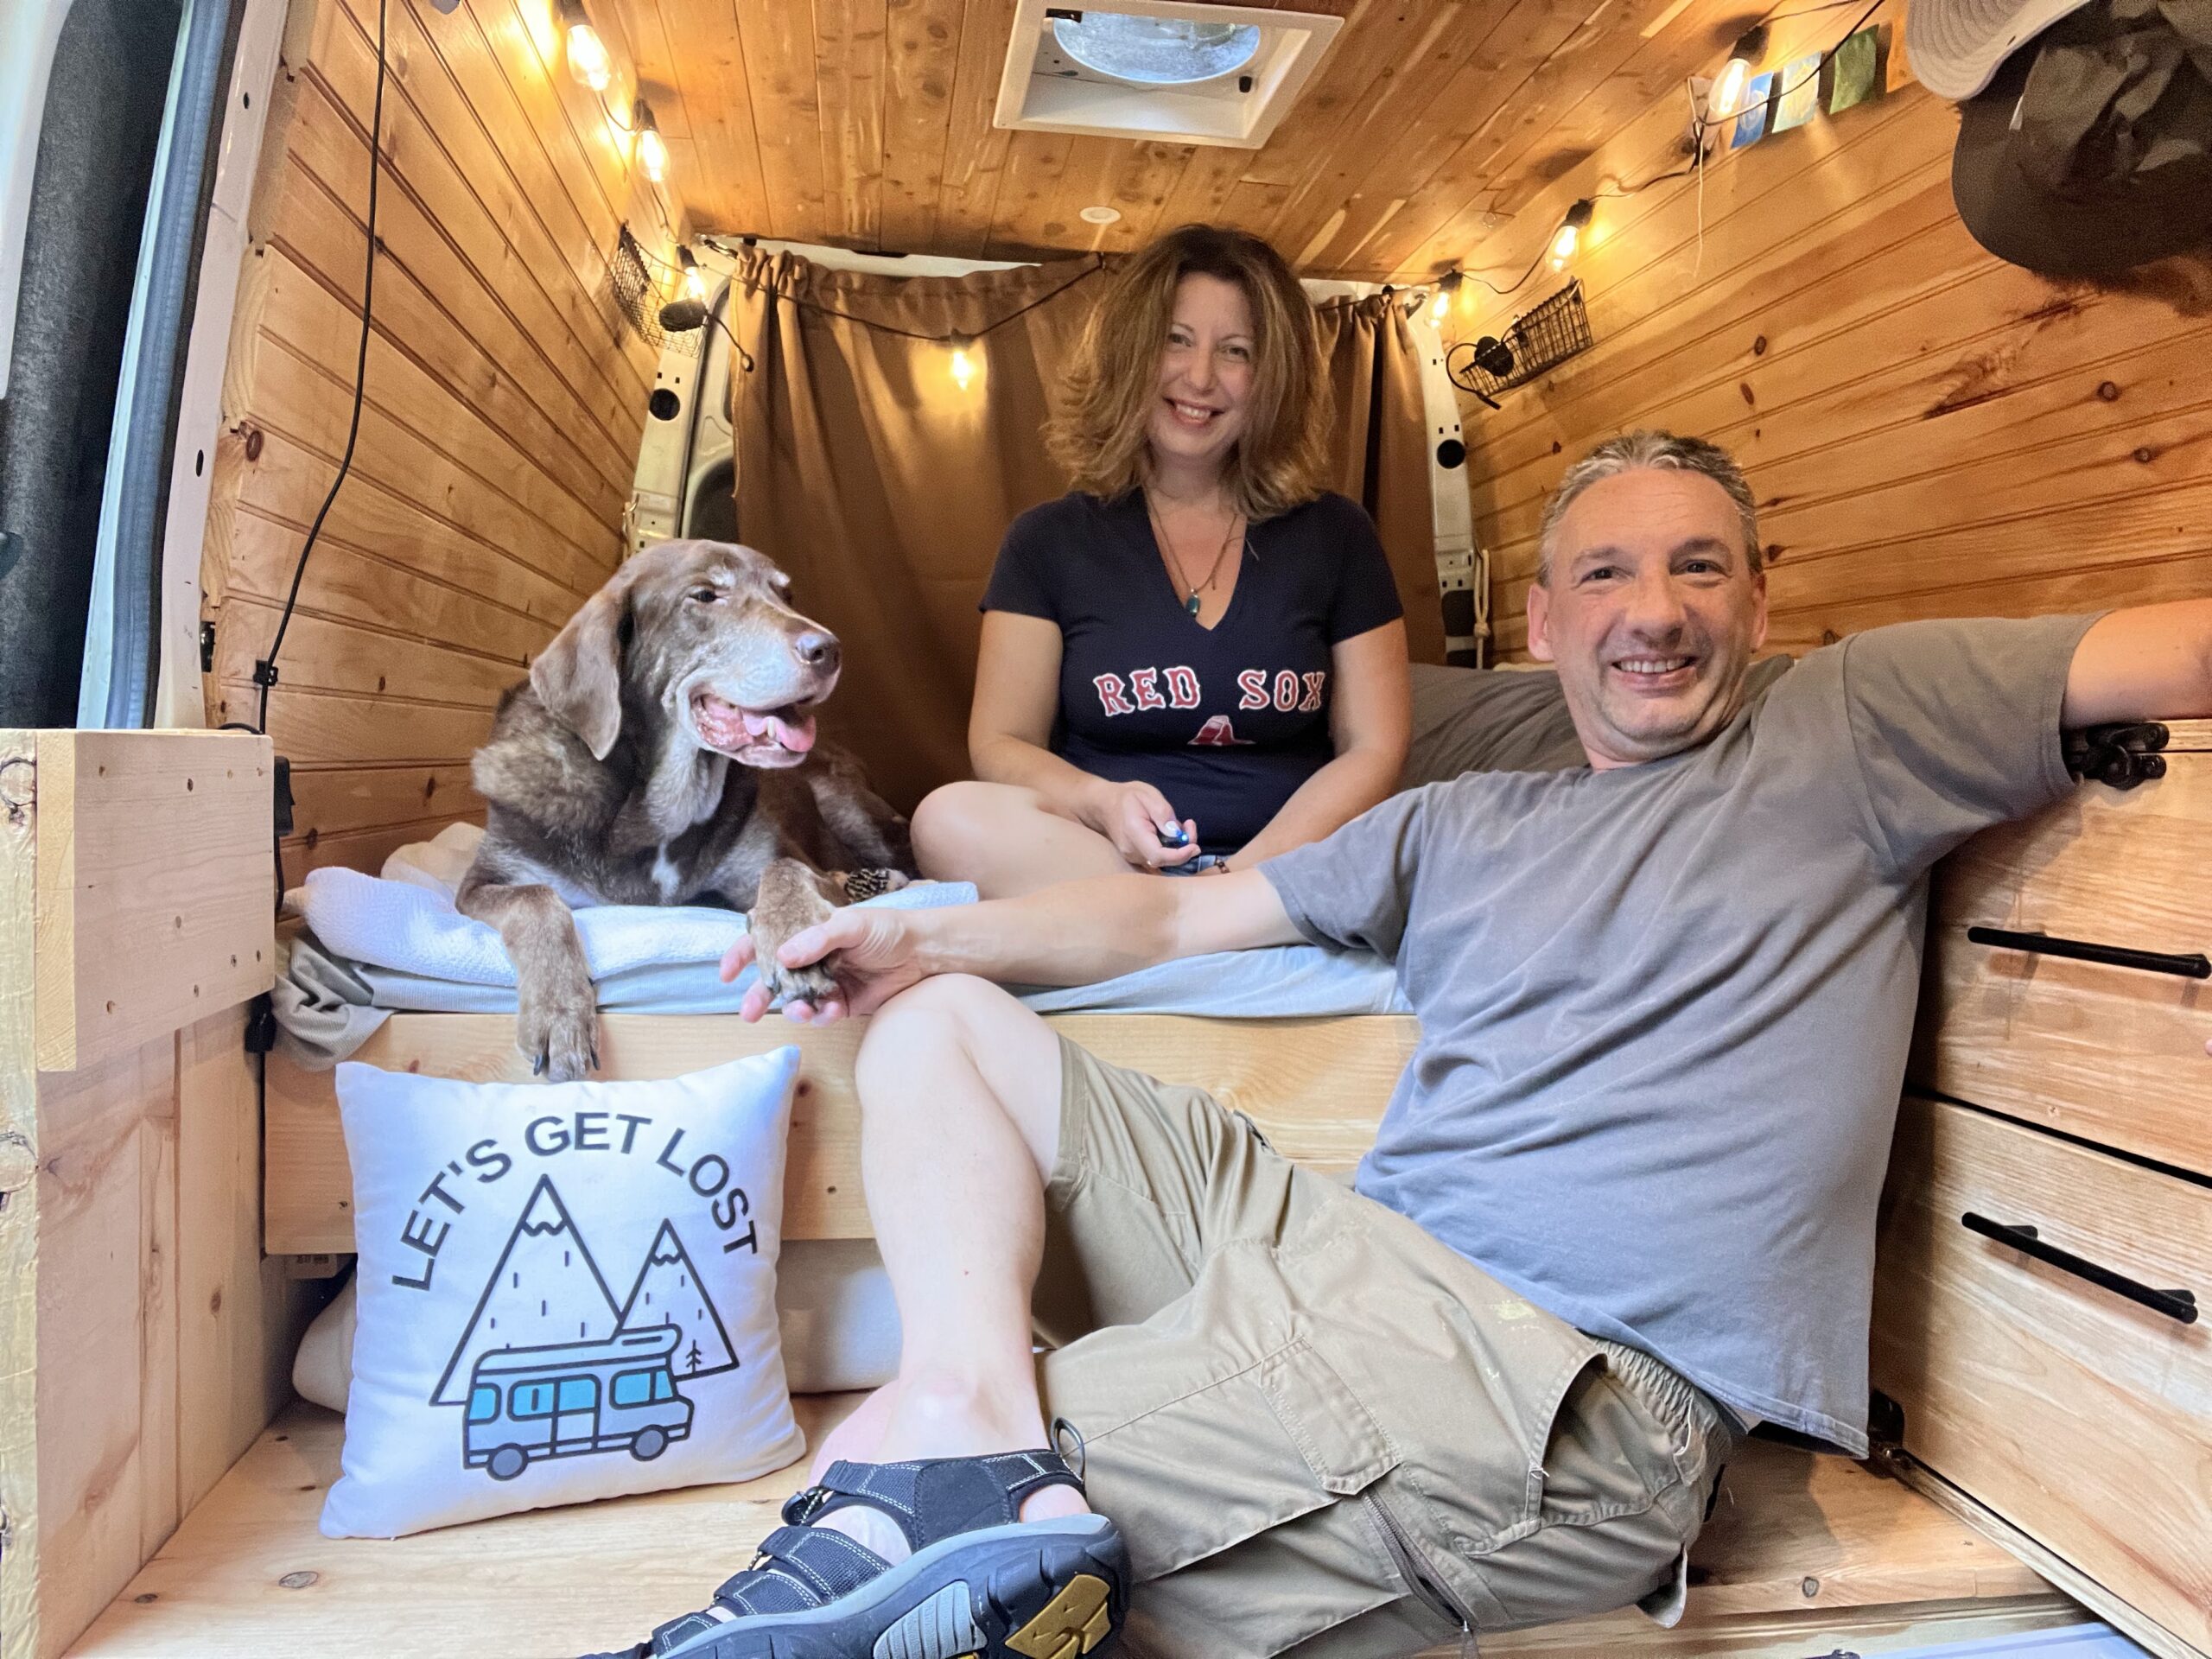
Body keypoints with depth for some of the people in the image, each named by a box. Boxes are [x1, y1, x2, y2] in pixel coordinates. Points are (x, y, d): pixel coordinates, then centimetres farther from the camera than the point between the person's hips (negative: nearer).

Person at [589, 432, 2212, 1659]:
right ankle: (982, 1411, -19)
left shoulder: (1851, 727, 7)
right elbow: (1183, 911, 16)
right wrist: (922, 937, 7)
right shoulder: (1462, 828, 19)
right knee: (940, 1025, 0)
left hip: (1561, 1389, -7)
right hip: (1327, 1242, 8)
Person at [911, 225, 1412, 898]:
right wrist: (1102, 804, -18)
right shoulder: (1050, 540, 9)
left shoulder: (1335, 536, 10)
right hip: (1094, 856, 1)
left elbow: (1373, 752, 5)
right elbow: (1000, 744, 5)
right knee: (953, 819, -32)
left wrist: (1247, 872, -13)